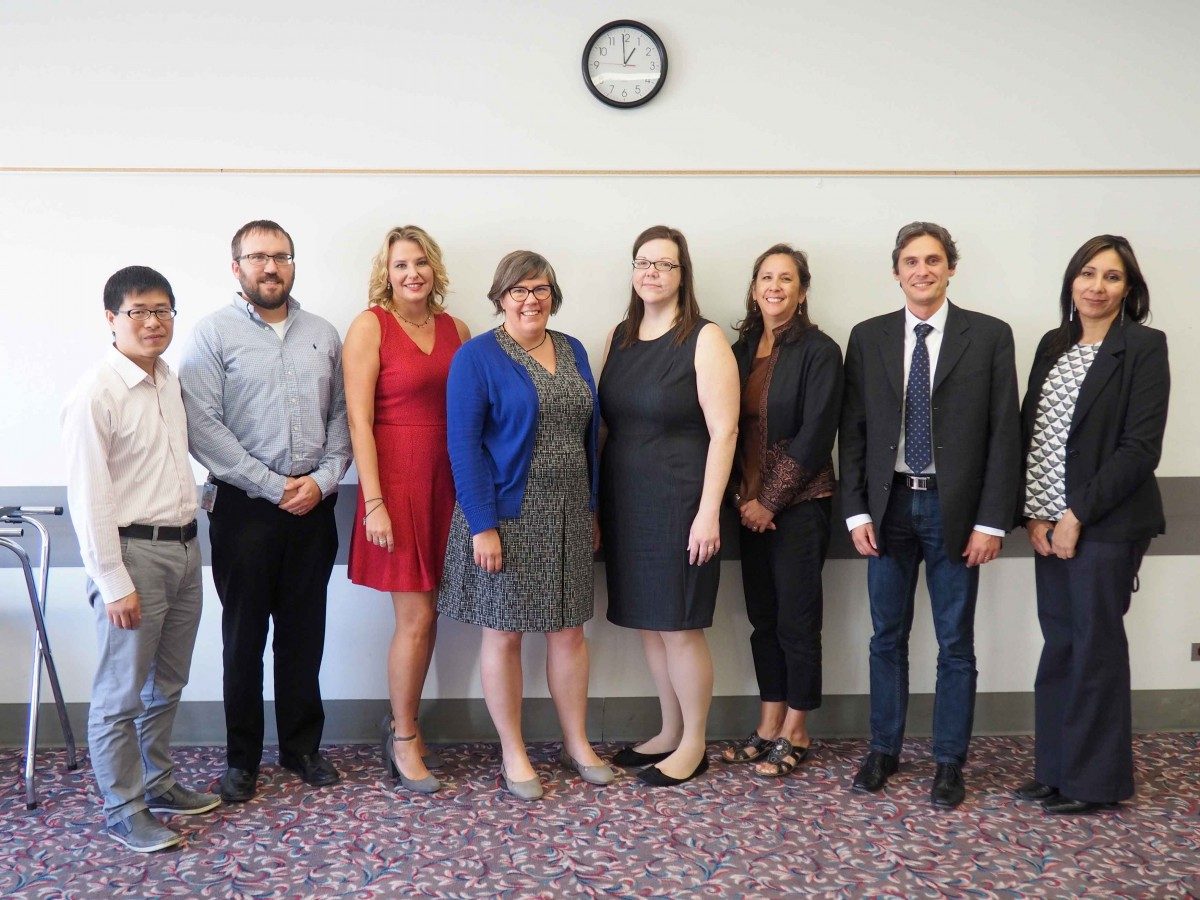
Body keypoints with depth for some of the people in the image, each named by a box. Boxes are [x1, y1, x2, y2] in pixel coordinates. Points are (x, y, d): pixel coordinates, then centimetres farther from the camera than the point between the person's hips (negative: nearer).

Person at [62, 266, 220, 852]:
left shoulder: (171, 382, 9)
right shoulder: (96, 394, -14)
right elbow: (88, 497, -16)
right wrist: (113, 583, -17)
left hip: (183, 548, 8)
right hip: (133, 552, -7)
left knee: (166, 684, 19)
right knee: (122, 694, 5)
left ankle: (157, 783, 35)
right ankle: (123, 810, 19)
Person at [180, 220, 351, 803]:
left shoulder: (323, 335, 10)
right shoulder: (214, 333, -3)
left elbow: (341, 416, 8)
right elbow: (202, 426, -11)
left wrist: (322, 479, -7)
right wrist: (276, 486, -13)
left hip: (313, 508, 3)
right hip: (245, 508, -3)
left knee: (304, 634, 11)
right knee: (244, 637, 6)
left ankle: (302, 747, 25)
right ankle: (242, 759, 19)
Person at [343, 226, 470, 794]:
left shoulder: (454, 329, 10)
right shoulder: (370, 326, -5)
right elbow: (359, 421, -9)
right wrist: (374, 503, -14)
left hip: (447, 478, 5)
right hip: (398, 475, -5)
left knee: (425, 613, 10)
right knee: (416, 617, -2)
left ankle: (402, 728, 26)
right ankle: (404, 739, 15)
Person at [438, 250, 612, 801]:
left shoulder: (572, 352, 10)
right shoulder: (477, 357, -7)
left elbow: (589, 432, 14)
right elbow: (463, 444, -12)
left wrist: (592, 507, 11)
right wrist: (482, 524, -17)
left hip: (568, 516, 5)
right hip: (507, 515, -5)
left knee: (569, 628, 11)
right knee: (505, 631, 4)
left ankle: (576, 743, 25)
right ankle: (513, 754, 18)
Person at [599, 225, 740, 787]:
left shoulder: (705, 339, -8)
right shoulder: (619, 337, 10)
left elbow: (723, 431, -12)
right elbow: (605, 420, 12)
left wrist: (708, 512, -17)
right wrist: (596, 503, 8)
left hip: (679, 503, -6)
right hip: (626, 503, 6)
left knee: (679, 627, 0)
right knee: (647, 623, 13)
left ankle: (694, 745, 17)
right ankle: (670, 732, 29)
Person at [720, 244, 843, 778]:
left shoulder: (819, 352, -7)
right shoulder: (742, 350, 10)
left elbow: (814, 437, -12)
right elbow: (732, 429, 10)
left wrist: (769, 501, -12)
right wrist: (742, 497, -2)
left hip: (798, 505, -5)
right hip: (751, 506, 6)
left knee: (796, 620, 2)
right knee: (762, 617, 11)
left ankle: (795, 733, 15)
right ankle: (768, 727, 22)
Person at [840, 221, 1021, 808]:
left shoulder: (989, 336, -2)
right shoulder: (868, 337, 5)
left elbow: (1004, 433, -4)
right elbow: (852, 431, 5)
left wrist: (991, 521, -9)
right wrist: (856, 511, -1)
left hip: (955, 509, -2)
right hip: (888, 506, 2)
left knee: (955, 644, 7)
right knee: (887, 639, 12)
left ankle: (949, 761, 21)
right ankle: (883, 750, 26)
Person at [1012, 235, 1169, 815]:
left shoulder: (1144, 347, -6)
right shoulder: (1054, 345, 12)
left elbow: (1140, 448, -13)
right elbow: (1028, 431, 10)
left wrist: (1077, 517, -14)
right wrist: (1034, 516, -1)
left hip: (1106, 524, -5)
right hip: (1048, 525, 5)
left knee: (1095, 648, 3)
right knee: (1060, 647, 11)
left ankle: (1097, 780, 17)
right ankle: (1056, 770, 22)